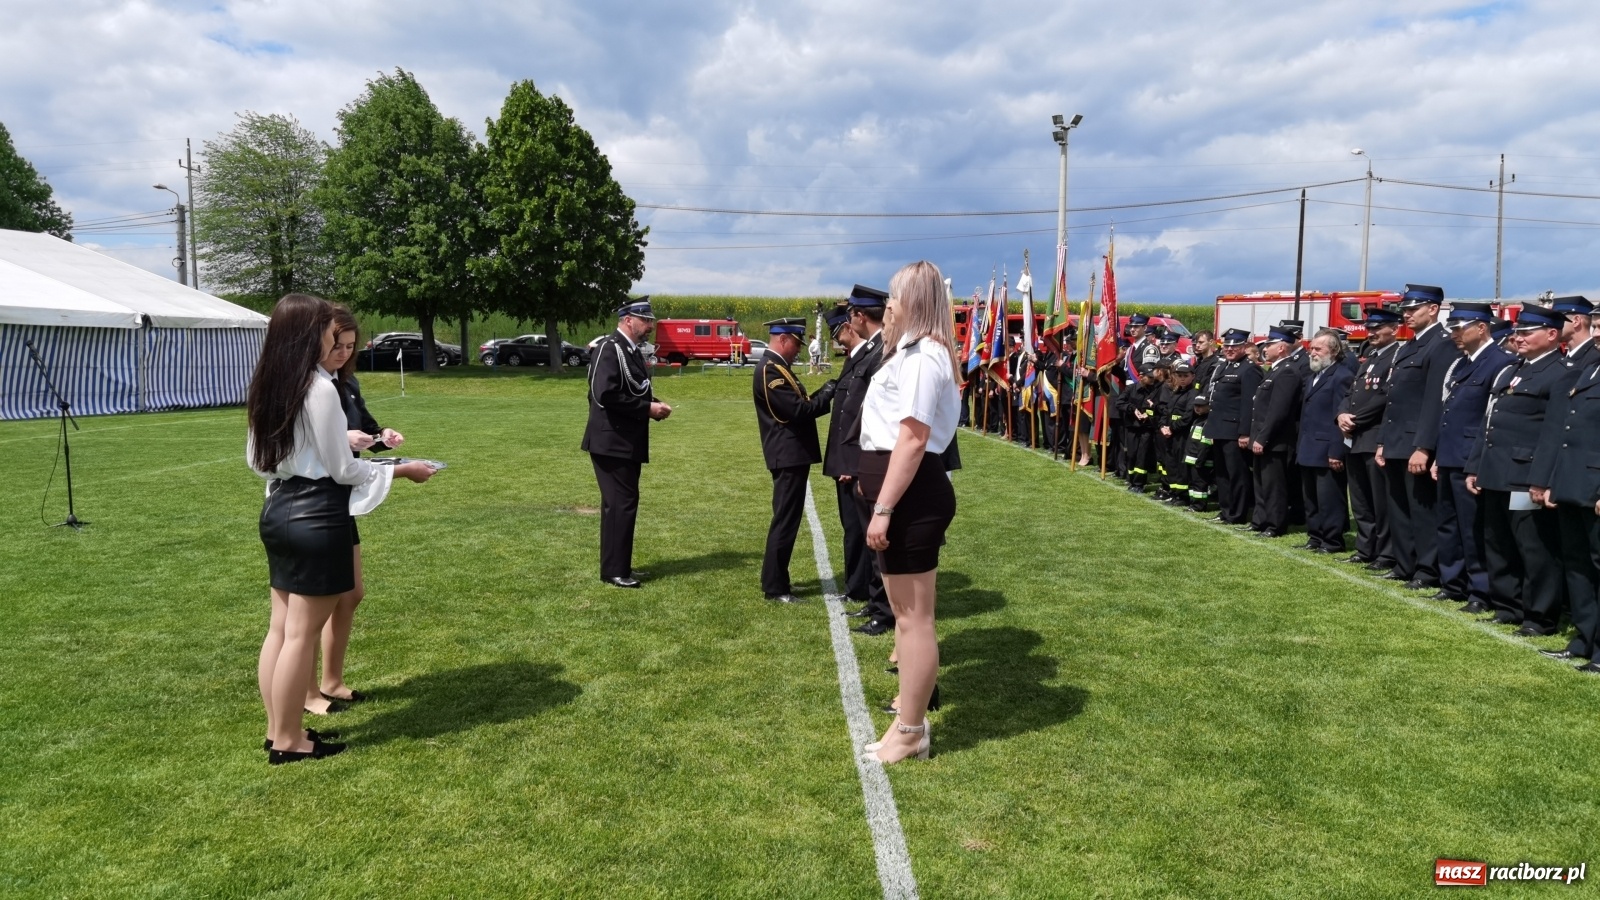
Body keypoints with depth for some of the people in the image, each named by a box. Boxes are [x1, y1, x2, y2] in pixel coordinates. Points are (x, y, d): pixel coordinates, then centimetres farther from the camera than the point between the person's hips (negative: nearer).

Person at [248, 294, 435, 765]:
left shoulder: (267, 387, 7)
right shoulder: (320, 388, -18)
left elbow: (256, 458, 15)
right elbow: (343, 469, -15)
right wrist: (402, 470, -3)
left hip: (277, 510, 9)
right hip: (315, 515, -9)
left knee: (280, 627, 16)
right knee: (302, 633, 2)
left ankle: (277, 730, 27)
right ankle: (289, 741, 13)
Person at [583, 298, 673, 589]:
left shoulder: (632, 350, 13)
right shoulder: (609, 348, -16)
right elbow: (606, 395, -25)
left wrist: (654, 404, 3)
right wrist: (647, 409, -20)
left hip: (628, 442, 10)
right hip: (612, 442, -10)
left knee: (623, 503, 14)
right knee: (621, 503, -7)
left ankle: (619, 565, 23)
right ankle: (614, 571, 0)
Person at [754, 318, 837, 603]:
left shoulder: (776, 367, 16)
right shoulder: (770, 370, -17)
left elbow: (797, 407, 17)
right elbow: (798, 411, -23)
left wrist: (825, 395, 4)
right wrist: (828, 392, -13)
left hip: (791, 455, 11)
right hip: (789, 456, -11)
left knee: (786, 519, 16)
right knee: (785, 521, -6)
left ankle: (777, 580, 25)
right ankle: (774, 587, 1)